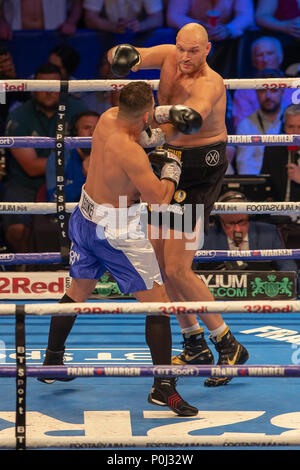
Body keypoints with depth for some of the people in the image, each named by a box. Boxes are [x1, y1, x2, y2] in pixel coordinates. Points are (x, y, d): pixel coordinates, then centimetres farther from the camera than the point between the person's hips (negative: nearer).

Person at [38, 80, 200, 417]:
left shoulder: (108, 118, -6)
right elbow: (159, 200, -24)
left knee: (77, 291, 26)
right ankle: (163, 388, -2)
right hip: (117, 233, -9)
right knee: (158, 302, -2)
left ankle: (52, 361, 40)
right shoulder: (130, 153, -29)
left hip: (85, 220, 9)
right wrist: (172, 165, -9)